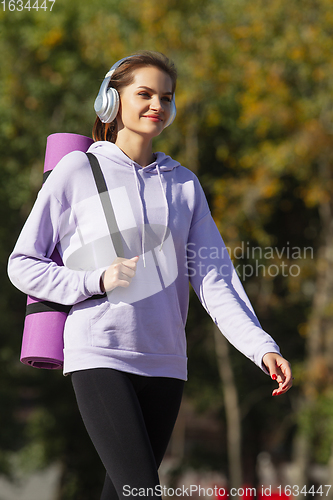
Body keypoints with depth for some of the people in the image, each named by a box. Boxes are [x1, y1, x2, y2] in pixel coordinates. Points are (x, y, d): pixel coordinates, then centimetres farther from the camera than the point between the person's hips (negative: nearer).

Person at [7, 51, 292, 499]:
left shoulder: (184, 183, 13)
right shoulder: (77, 171, 1)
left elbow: (214, 277, 5)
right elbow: (23, 265, 3)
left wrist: (262, 347, -9)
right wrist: (97, 281, -13)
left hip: (164, 362, 5)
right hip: (100, 358, -5)